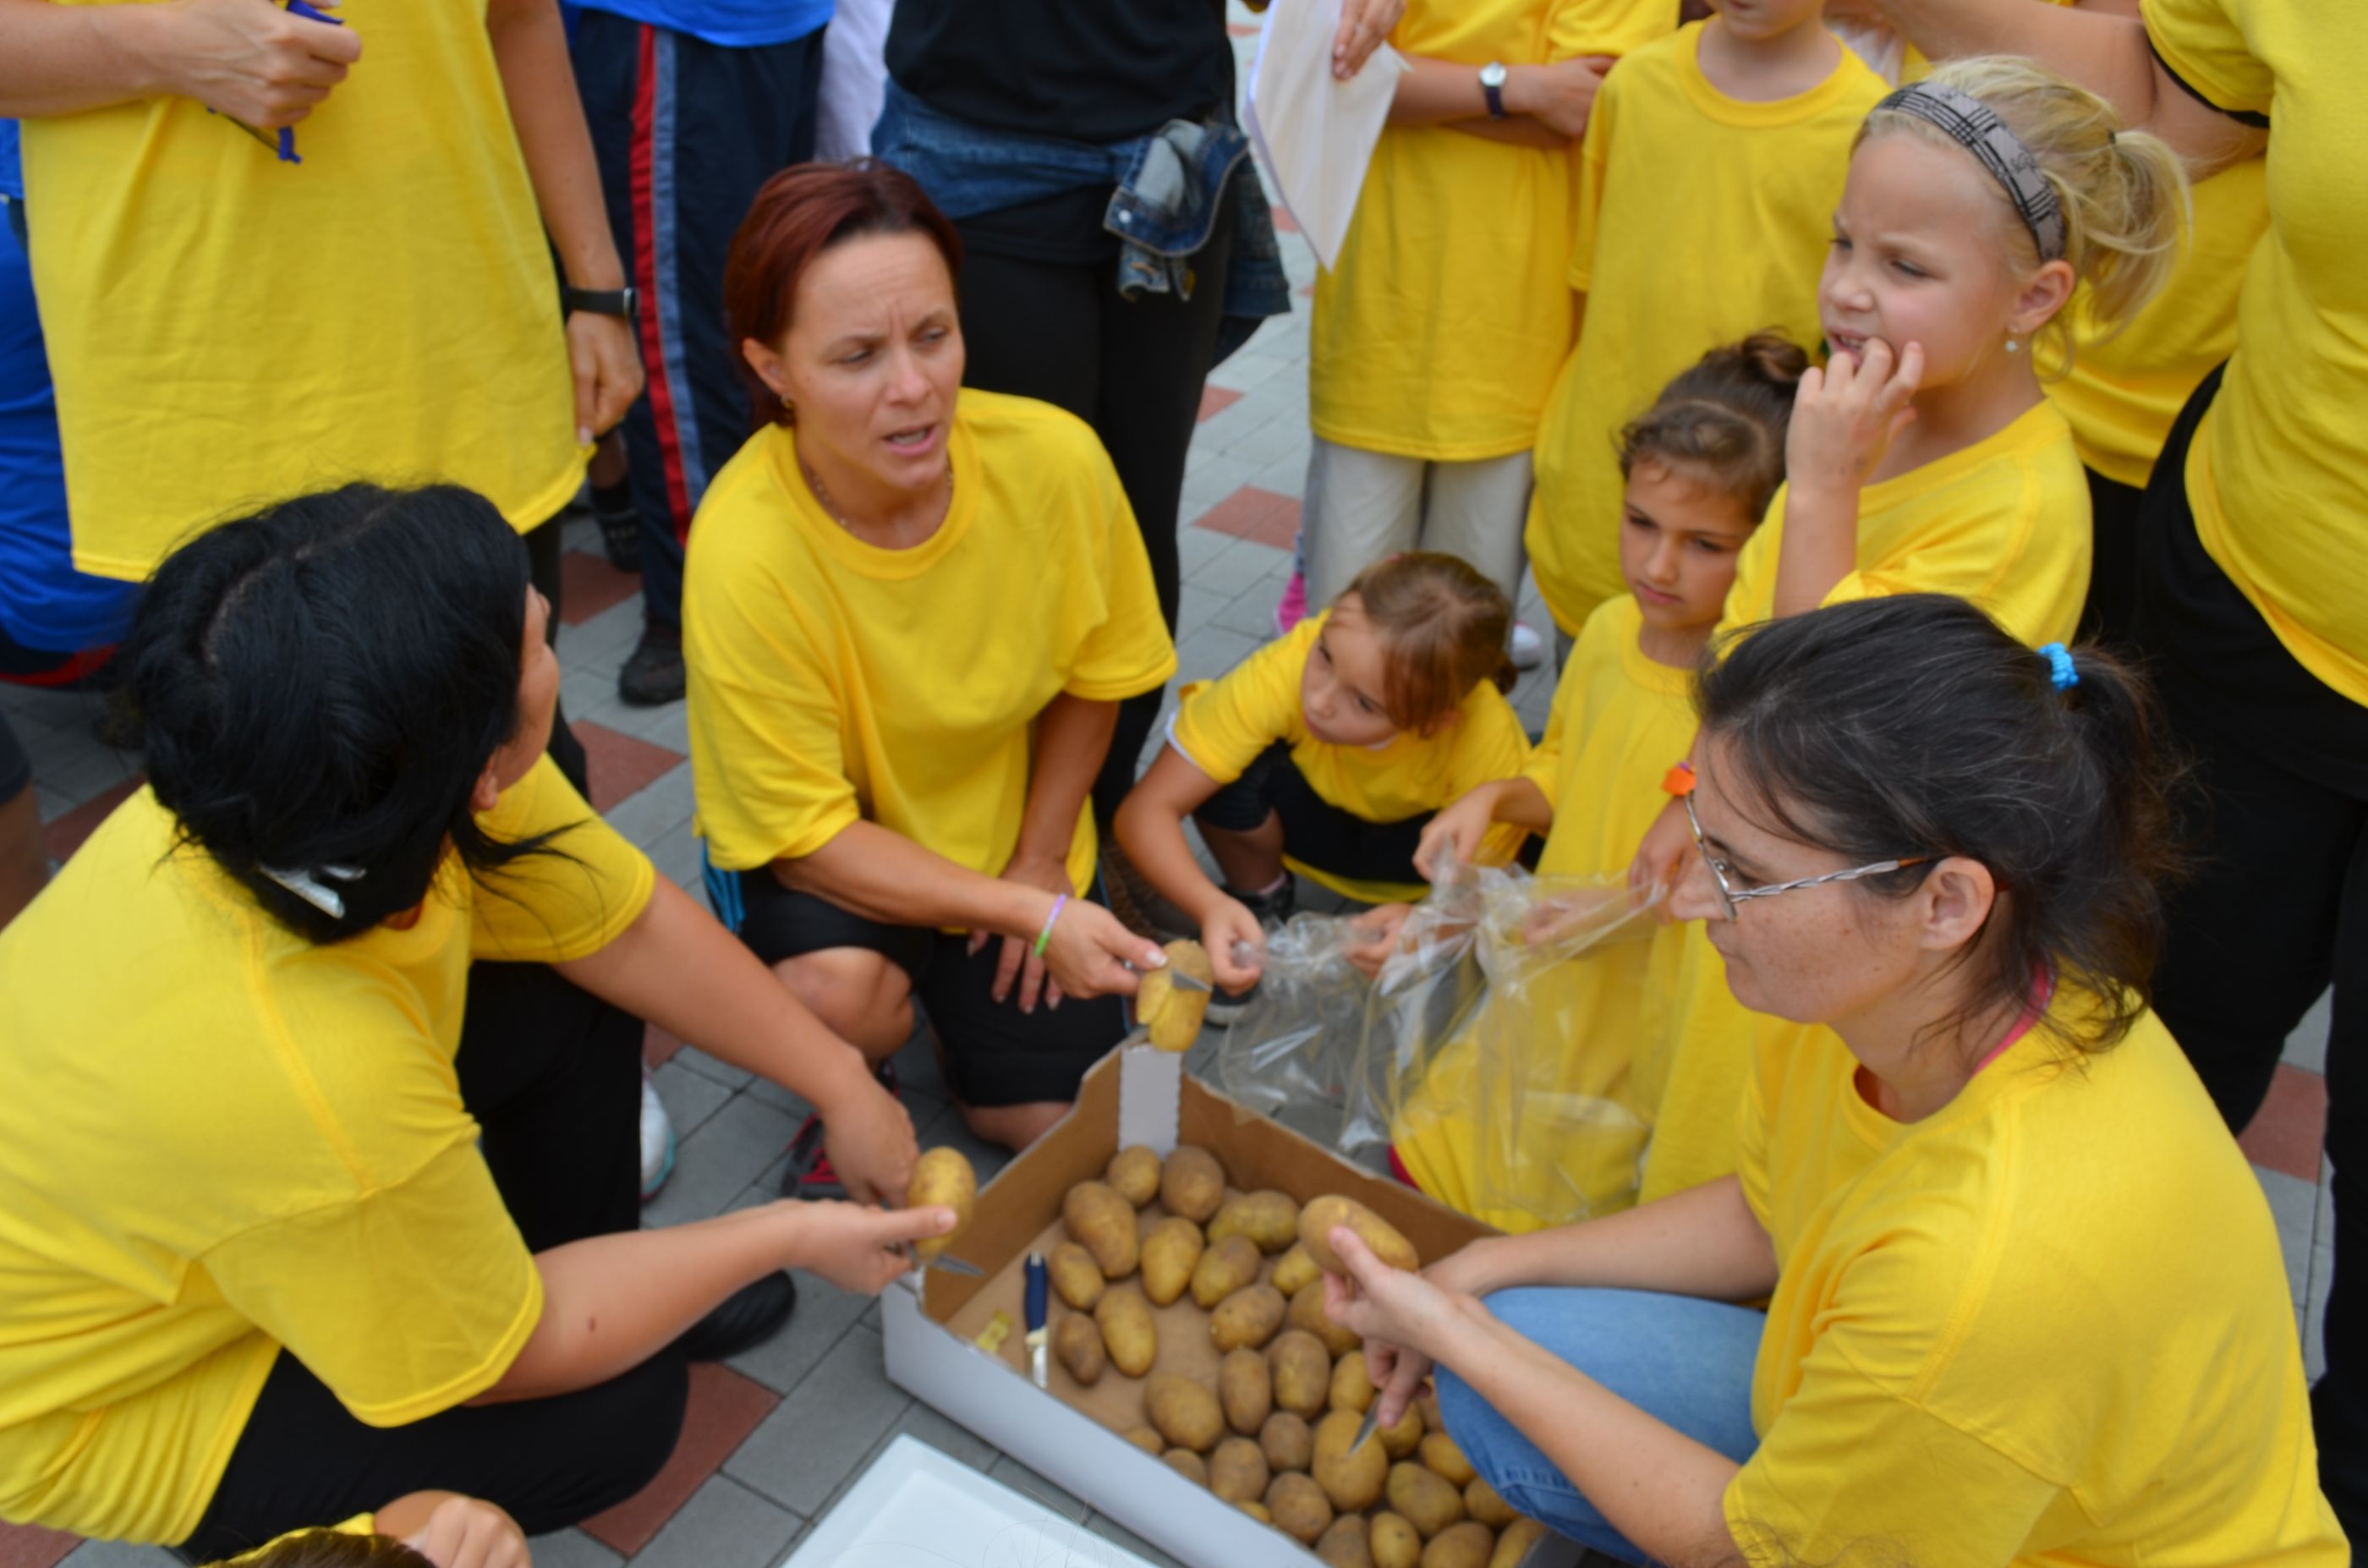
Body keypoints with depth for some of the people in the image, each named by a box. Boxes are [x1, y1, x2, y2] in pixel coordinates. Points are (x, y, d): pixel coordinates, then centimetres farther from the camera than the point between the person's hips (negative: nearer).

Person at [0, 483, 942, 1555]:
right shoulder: (317, 1086, -43)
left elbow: (634, 925, -7)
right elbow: (501, 1361, -23)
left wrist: (843, 1086, -4)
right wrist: (793, 1238, -14)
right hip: (89, 1399, -7)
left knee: (578, 1000, -2)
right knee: (617, 1412, -8)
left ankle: (605, 1287, 21)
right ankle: (273, 1530, 16)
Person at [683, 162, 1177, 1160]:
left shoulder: (1055, 459, -25)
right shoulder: (743, 553, -34)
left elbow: (1093, 677, -4)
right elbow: (805, 833, -23)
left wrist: (1039, 867, -5)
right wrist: (1035, 916, -28)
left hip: (1006, 828, 3)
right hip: (813, 847, -3)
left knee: (1053, 1122, 3)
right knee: (840, 991, -34)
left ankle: (958, 988, 34)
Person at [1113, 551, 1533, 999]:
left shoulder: (1488, 742, -36)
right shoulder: (1284, 671, -37)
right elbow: (1147, 808, -34)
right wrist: (1212, 906, -52)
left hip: (1411, 840, 0)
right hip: (1311, 821, 1)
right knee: (1231, 775, -31)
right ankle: (1261, 900, 0)